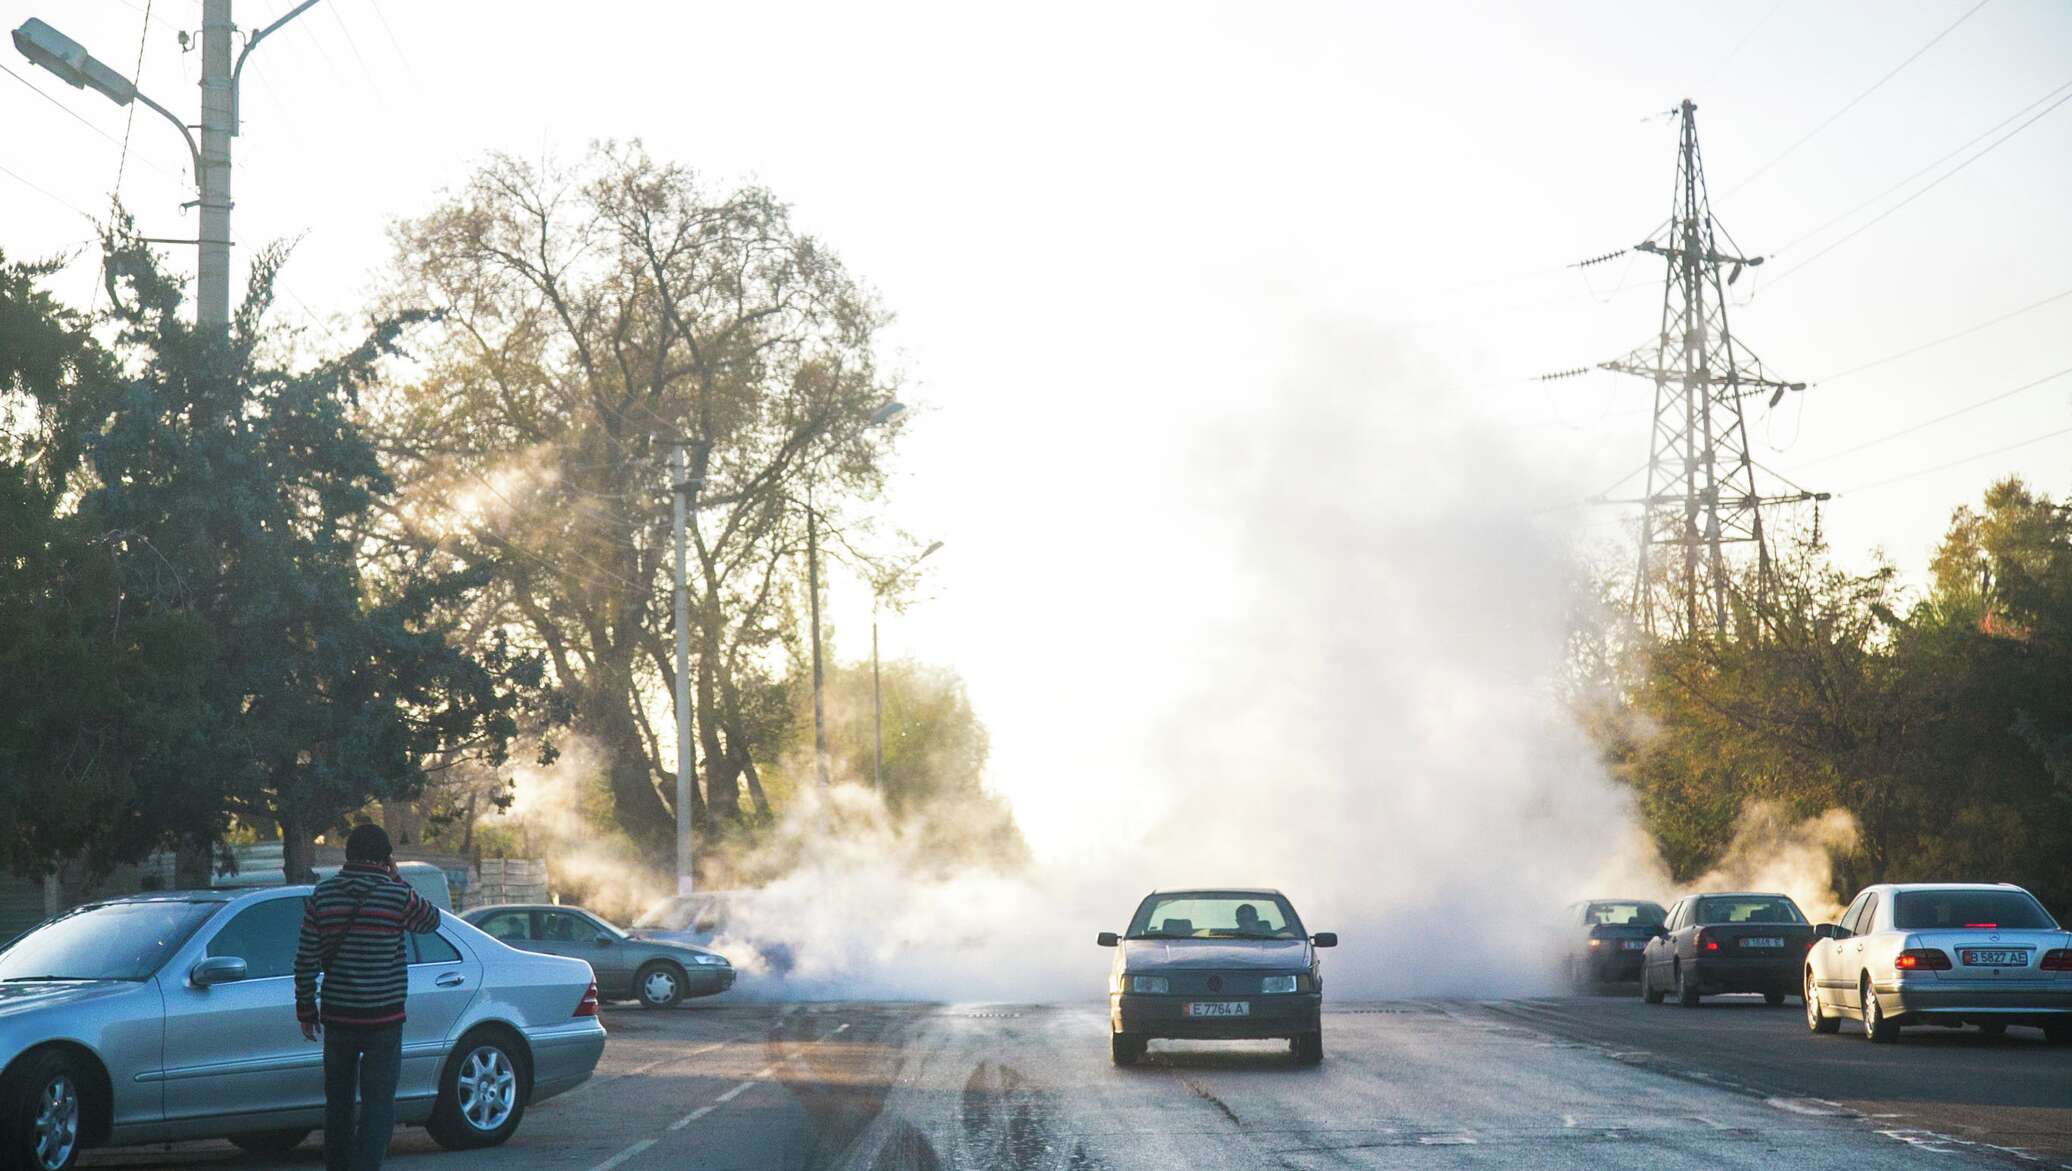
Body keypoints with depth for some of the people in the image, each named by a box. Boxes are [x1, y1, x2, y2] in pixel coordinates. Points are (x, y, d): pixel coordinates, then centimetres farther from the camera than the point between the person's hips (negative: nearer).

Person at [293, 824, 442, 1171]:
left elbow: (305, 959, 3)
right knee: (378, 1103, -1)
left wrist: (305, 1009, 12)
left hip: (336, 1014, 4)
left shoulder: (322, 894, 1)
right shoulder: (397, 896, -9)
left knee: (338, 1100, 16)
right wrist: (395, 878, 11)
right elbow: (431, 920, 11)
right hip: (382, 1016, -4)